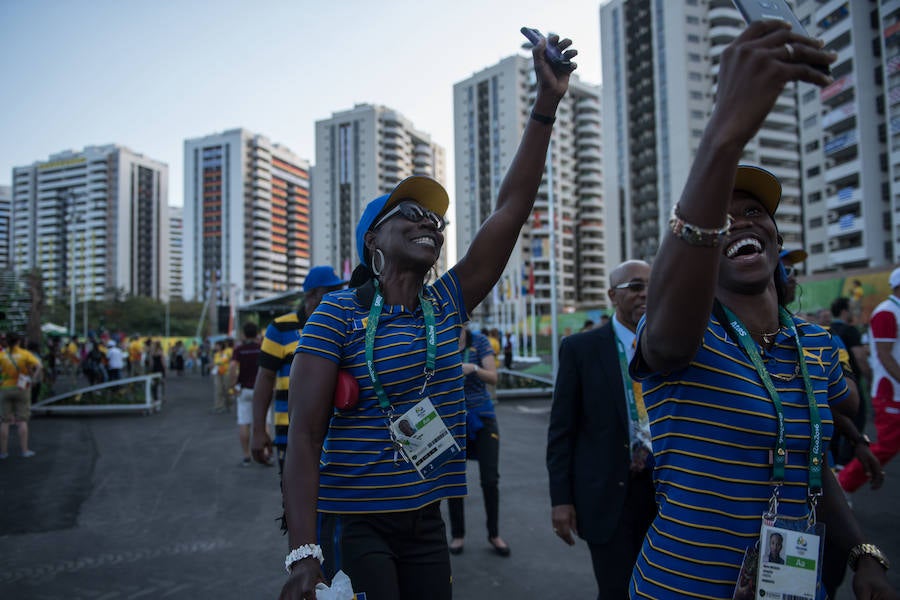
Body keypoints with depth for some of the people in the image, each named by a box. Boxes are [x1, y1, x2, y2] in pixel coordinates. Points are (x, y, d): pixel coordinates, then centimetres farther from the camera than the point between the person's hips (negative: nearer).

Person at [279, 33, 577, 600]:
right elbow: (305, 434, -15)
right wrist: (304, 553, -23)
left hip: (426, 521, 5)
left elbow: (512, 209, -2)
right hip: (355, 524, -5)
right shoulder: (339, 314, -11)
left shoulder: (446, 305, 3)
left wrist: (546, 104, -5)